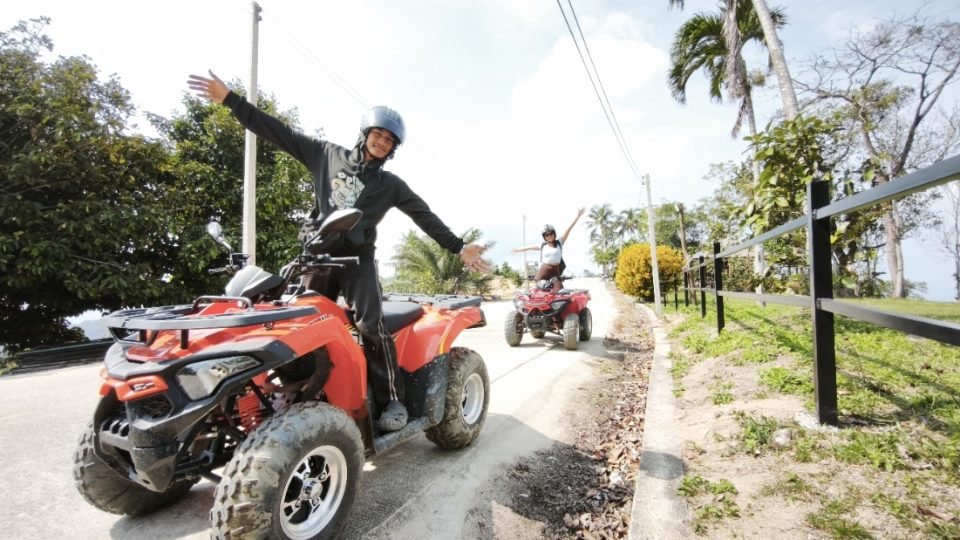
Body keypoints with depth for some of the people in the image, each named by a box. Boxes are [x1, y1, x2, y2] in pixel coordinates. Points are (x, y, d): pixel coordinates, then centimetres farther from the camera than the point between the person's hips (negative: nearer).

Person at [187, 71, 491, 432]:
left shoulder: (390, 185, 10)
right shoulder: (328, 155, 13)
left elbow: (426, 217, 7)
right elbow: (279, 132, 13)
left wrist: (459, 247, 0)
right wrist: (230, 99, 9)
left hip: (357, 258, -2)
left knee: (370, 326, -15)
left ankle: (393, 400, -6)